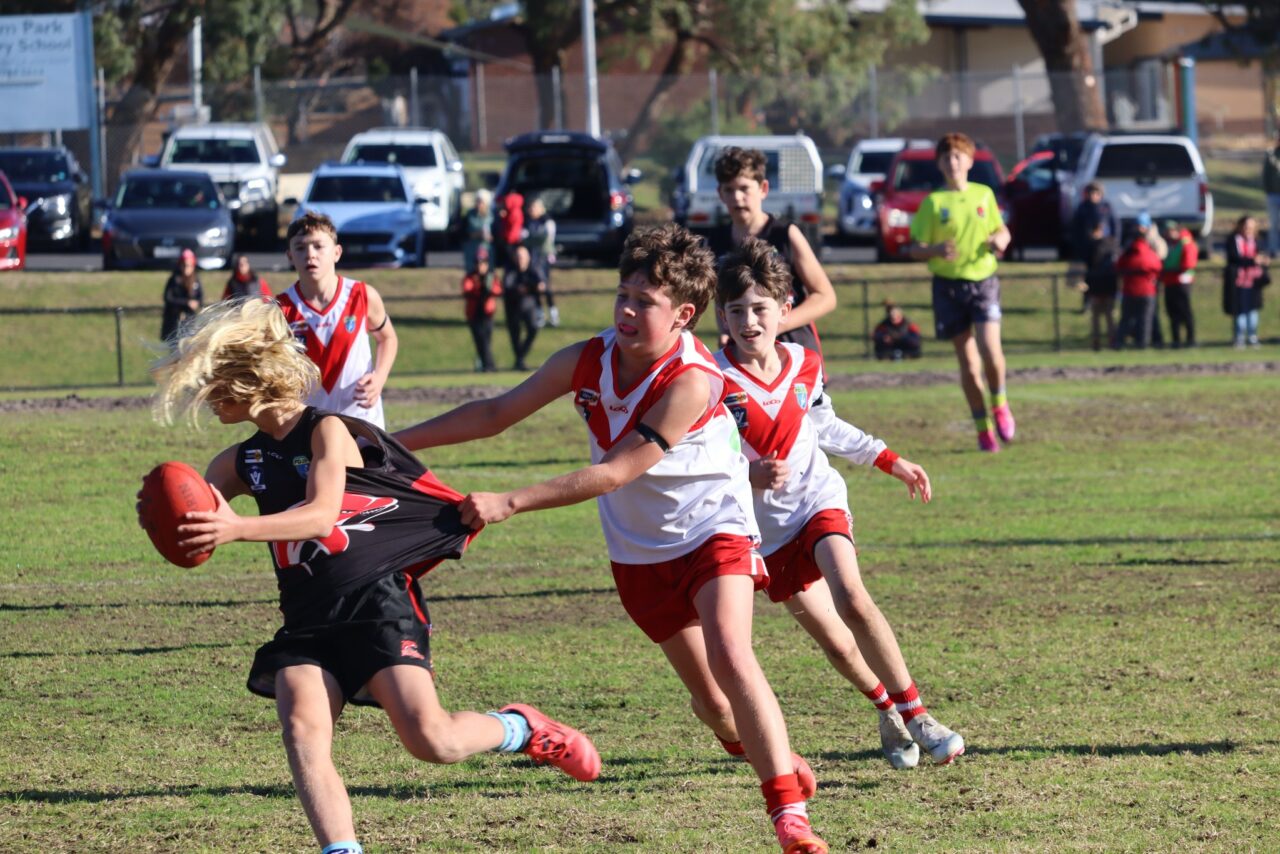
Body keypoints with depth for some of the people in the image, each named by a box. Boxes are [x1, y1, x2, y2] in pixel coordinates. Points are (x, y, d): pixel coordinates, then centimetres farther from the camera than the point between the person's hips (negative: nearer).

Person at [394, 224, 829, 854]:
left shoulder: (691, 381, -27)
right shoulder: (587, 362, -9)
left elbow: (614, 473, -29)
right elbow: (497, 413, 2)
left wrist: (509, 503, -31)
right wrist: (396, 442, -3)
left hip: (714, 530, -6)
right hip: (640, 553, 6)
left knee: (729, 655, -28)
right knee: (711, 703, 8)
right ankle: (782, 765, 35)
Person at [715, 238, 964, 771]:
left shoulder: (804, 365, -1)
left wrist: (889, 461, 19)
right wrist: (750, 476, -33)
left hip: (818, 502, 1)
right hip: (767, 528, -1)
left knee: (851, 600, -24)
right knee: (834, 642, 0)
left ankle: (917, 718, -18)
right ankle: (887, 710, 29)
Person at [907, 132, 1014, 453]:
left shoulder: (984, 195, 7)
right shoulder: (933, 202, 0)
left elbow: (1000, 228, 22)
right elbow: (916, 249, 0)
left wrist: (1001, 239, -2)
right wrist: (936, 250, -21)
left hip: (983, 281, 0)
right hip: (949, 284, 0)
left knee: (990, 350, -19)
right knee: (968, 362, 1)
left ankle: (999, 404, 9)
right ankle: (983, 427, 13)